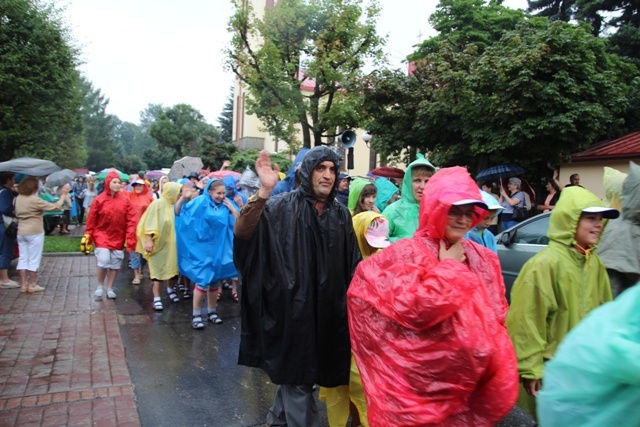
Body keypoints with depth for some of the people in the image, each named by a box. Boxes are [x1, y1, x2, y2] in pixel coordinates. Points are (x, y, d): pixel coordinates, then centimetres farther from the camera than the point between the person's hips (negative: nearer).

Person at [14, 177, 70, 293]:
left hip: (21, 232, 7)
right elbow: (55, 207, -17)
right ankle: (32, 285, 9)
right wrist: (63, 195, -7)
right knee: (34, 259, 3)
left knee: (23, 258, 11)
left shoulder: (19, 198, 4)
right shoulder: (35, 200, -17)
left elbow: (17, 214, 11)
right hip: (35, 232, -7)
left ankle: (23, 284, 15)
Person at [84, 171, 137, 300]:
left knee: (115, 264, 8)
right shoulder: (99, 200, -5)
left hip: (118, 237, 2)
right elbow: (91, 220, -1)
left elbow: (131, 219, -2)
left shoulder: (125, 200, -2)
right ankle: (100, 286, 10)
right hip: (102, 235, -2)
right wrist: (88, 235, -1)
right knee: (103, 260, -13)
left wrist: (130, 237, -8)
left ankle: (110, 288, 24)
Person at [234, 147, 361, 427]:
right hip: (292, 305, -5)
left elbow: (352, 262, 9)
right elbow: (243, 232, -25)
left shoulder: (341, 214, 5)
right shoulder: (282, 206, -10)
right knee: (296, 374, 6)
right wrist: (264, 192, -37)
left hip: (327, 309, 5)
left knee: (296, 371, 21)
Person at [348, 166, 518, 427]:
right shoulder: (407, 253, -11)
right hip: (423, 378, -5)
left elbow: (496, 315, 12)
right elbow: (415, 308, -24)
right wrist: (449, 268, -14)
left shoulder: (483, 259, 7)